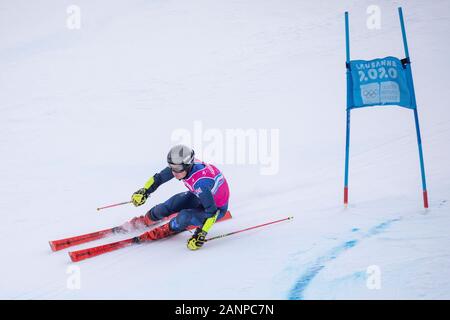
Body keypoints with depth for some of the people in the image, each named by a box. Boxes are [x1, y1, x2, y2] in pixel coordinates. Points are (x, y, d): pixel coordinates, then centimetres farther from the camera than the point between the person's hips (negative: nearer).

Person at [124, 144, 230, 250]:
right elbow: (159, 177, -2)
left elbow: (212, 210, -35)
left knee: (184, 217, -27)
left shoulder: (200, 182, -41)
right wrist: (144, 191, -2)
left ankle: (169, 229, 7)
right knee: (171, 204, -5)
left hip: (217, 207, -7)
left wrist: (201, 234, -35)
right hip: (200, 196, 7)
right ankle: (146, 220, 25)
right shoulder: (180, 165, -19)